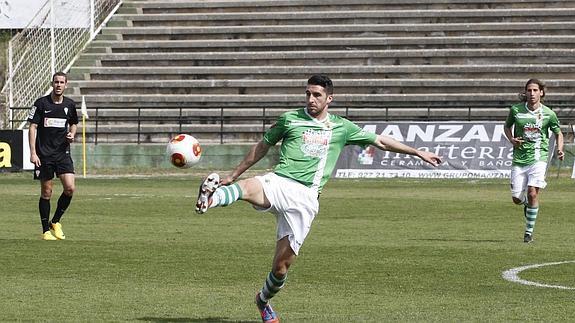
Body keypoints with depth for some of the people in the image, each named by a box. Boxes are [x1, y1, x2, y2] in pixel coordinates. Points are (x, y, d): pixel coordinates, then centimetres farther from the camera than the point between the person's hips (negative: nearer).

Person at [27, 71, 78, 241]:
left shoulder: (70, 105, 6)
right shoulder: (41, 103, -5)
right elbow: (32, 127, -5)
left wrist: (71, 134, 0)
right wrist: (33, 153, -12)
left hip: (63, 153, 3)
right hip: (44, 155, -3)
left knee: (70, 188, -11)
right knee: (46, 192, 1)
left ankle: (55, 222, 11)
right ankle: (46, 231, 12)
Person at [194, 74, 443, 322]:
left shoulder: (342, 128, 15)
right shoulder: (290, 119, 12)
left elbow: (380, 141, 24)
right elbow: (262, 146, 22)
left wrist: (418, 153, 27)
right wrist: (233, 176, 24)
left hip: (305, 198, 1)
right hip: (278, 182, -1)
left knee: (282, 265, 0)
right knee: (250, 188, -39)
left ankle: (263, 300, 27)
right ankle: (209, 198, -64)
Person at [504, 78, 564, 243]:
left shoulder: (548, 113, -3)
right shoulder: (516, 110, -1)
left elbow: (558, 133, 12)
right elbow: (507, 126, 17)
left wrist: (559, 149, -5)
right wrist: (511, 139, -3)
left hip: (538, 157, -2)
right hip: (519, 158, 2)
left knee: (532, 193, -16)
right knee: (516, 198, 1)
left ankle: (529, 231, -3)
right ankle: (527, 204, 40)